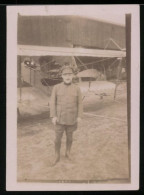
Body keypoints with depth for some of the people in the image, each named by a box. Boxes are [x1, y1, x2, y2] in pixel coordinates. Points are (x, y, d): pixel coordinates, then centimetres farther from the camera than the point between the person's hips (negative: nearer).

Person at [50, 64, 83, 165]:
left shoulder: (77, 88, -4)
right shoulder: (56, 87, -6)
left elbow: (79, 103, 1)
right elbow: (53, 102, -4)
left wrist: (79, 116, -4)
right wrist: (53, 116, -9)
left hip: (71, 118, 1)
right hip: (60, 118, -1)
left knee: (69, 136, 14)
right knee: (58, 138, 5)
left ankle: (68, 153, 36)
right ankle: (57, 156, 24)